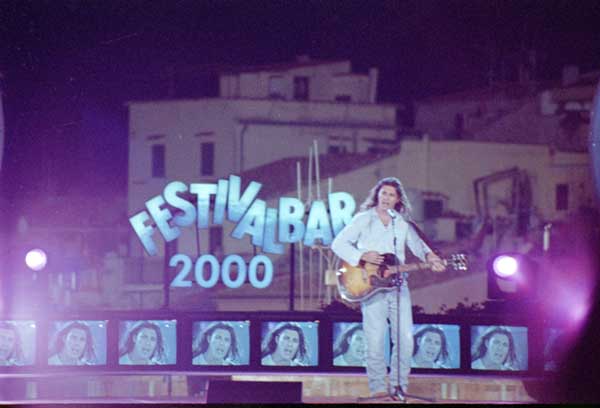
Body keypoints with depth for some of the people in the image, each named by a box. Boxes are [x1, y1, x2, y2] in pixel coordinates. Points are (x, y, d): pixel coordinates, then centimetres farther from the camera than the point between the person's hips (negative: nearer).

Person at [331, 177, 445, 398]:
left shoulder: (402, 222, 15)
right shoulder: (363, 220, 4)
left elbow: (416, 244, 9)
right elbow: (338, 244, 0)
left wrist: (428, 256, -13)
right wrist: (363, 256, -14)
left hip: (398, 285, 3)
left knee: (405, 338, -3)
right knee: (375, 340, -8)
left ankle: (398, 386, 7)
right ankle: (378, 387, 1)